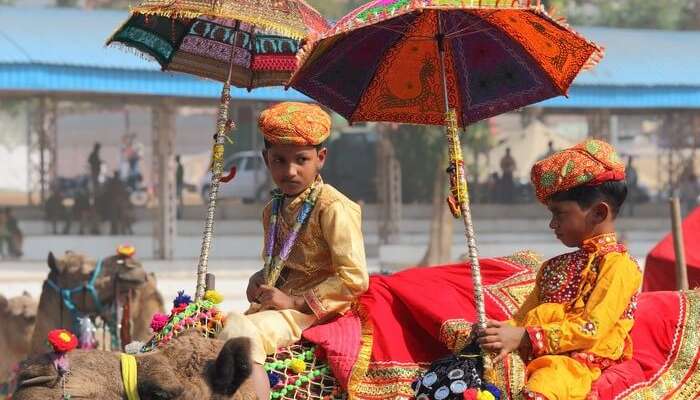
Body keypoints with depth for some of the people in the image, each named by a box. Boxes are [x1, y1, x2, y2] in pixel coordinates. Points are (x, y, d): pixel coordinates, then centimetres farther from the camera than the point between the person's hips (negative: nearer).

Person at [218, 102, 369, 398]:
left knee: (240, 332, -30)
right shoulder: (273, 210, 14)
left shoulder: (333, 208, -12)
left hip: (309, 309, -9)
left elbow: (354, 280, -17)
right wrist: (260, 280, 6)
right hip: (272, 304, 9)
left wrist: (295, 301, -16)